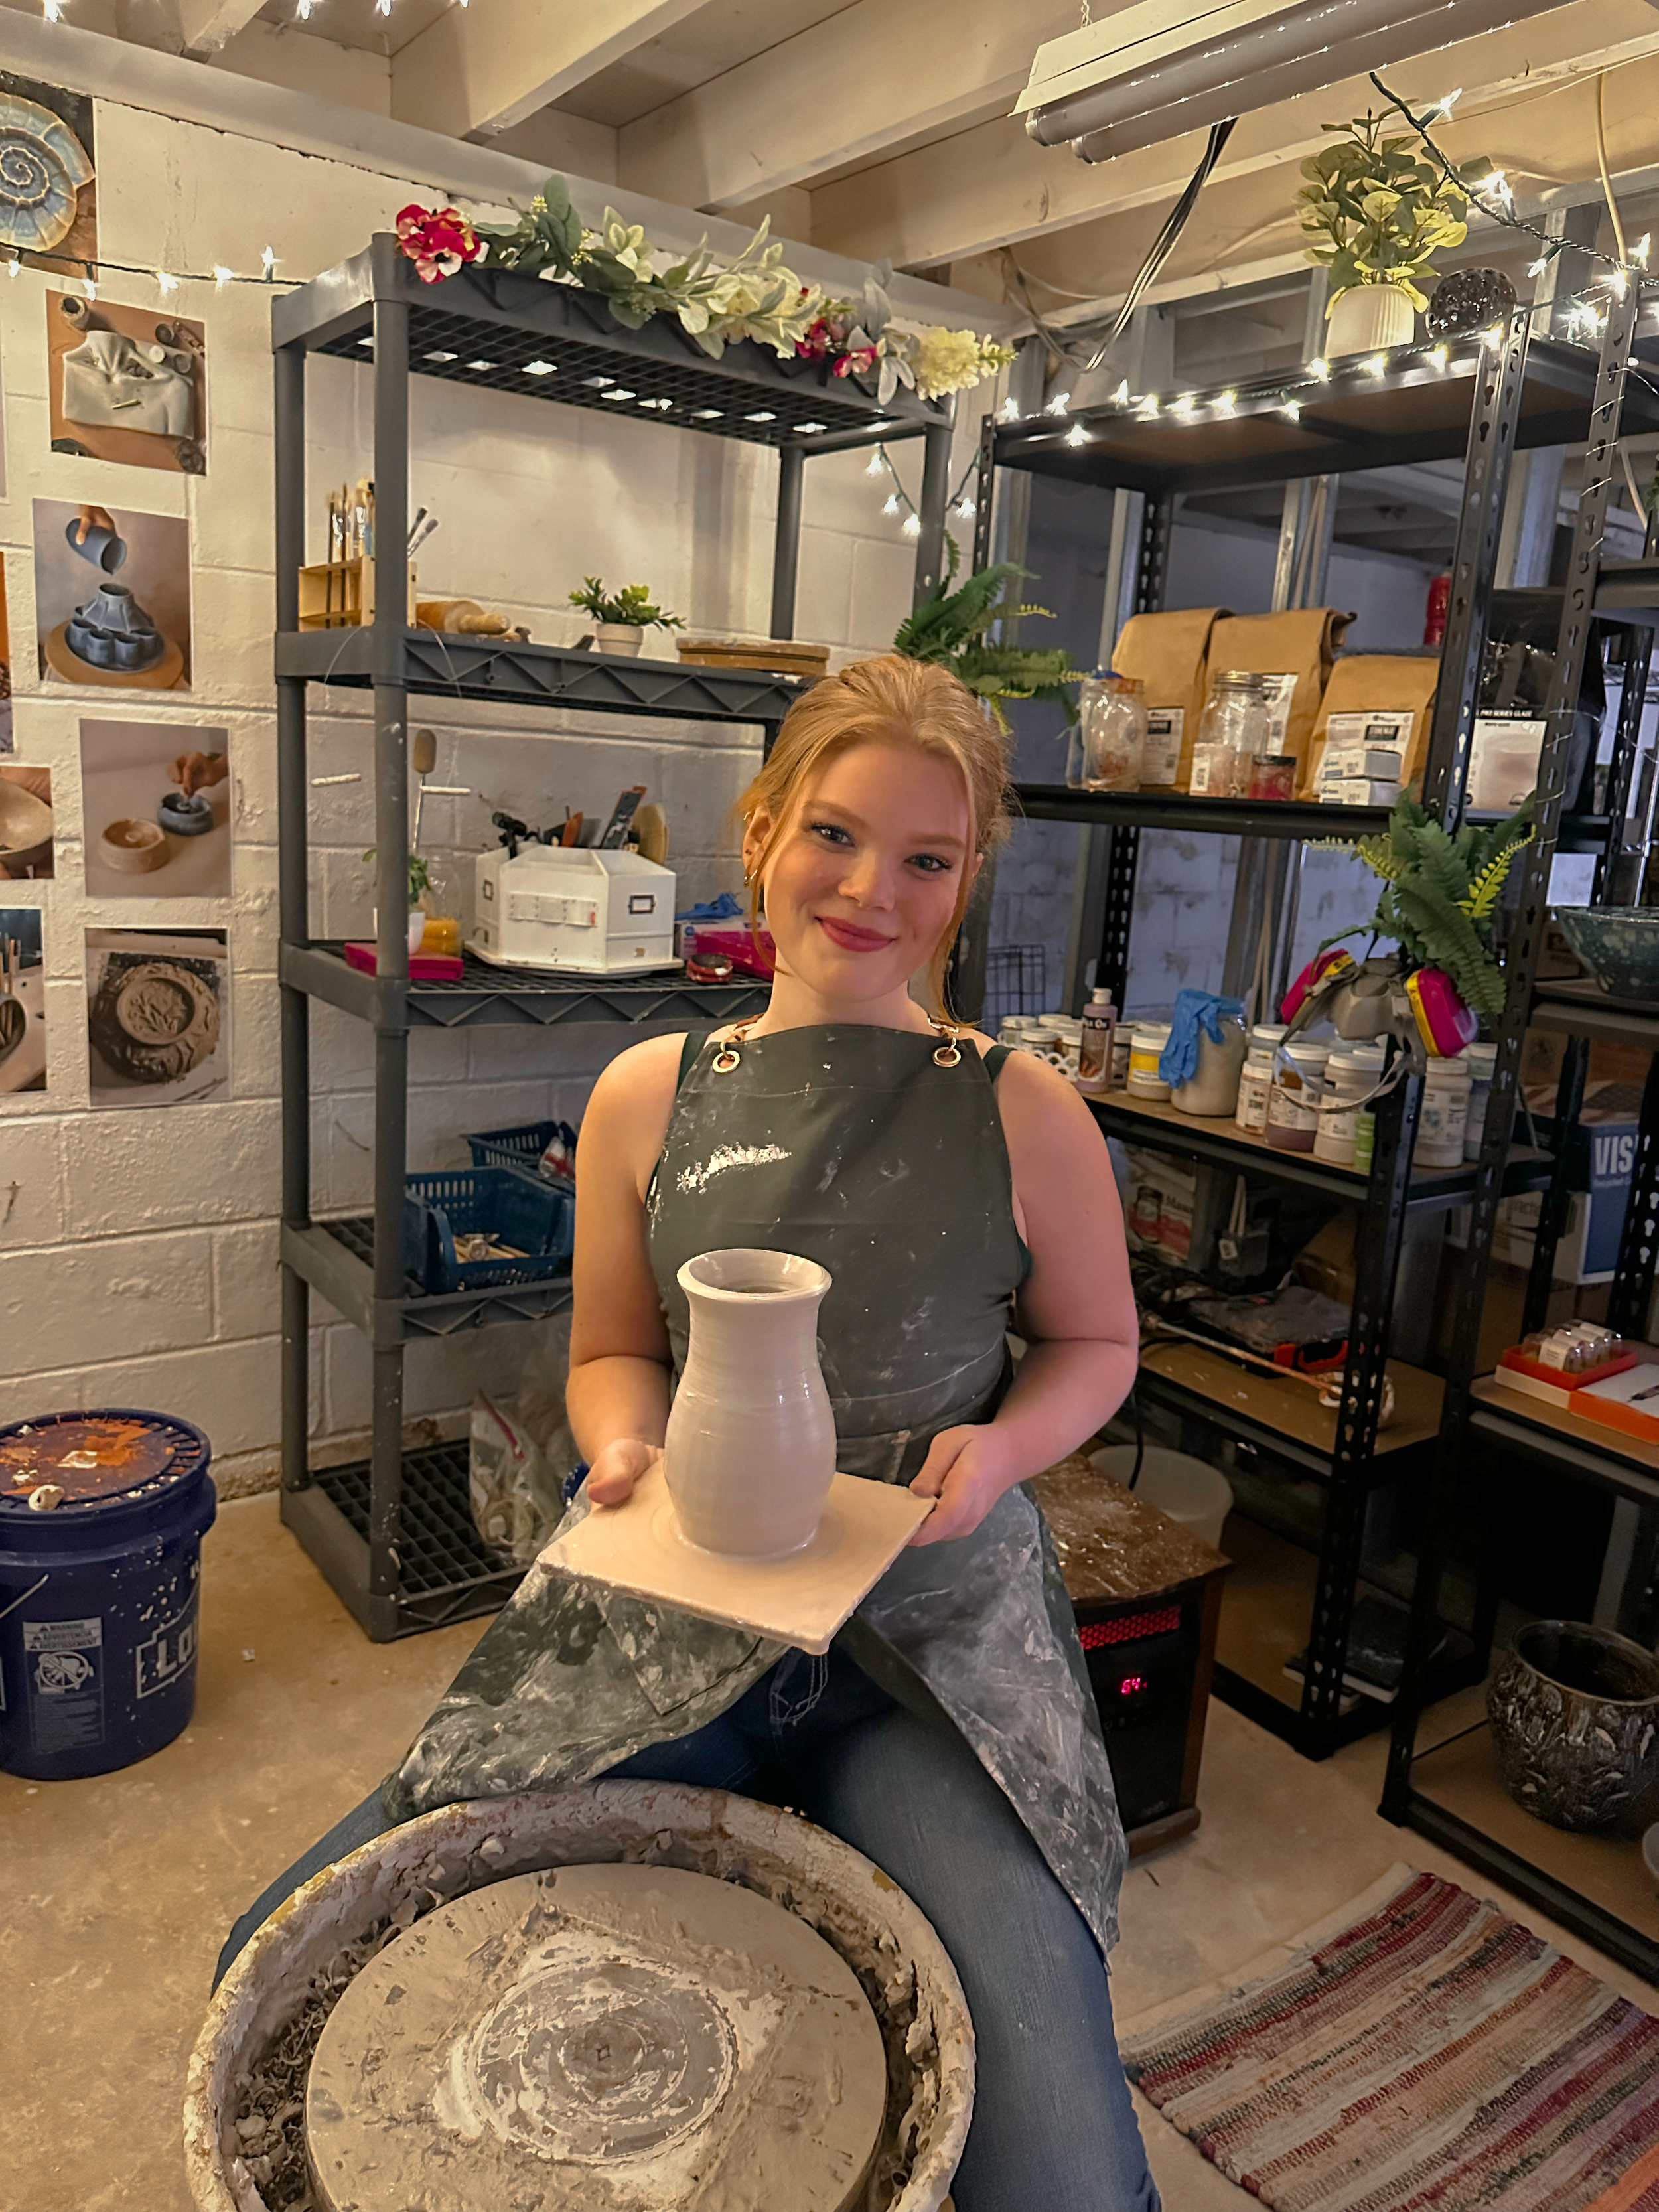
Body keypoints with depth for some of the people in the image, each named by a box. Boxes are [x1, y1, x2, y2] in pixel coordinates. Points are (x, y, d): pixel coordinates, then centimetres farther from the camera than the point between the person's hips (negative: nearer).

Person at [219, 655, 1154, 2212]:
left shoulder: (1023, 1116, -6)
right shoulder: (646, 1099, 0)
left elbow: (1095, 1341, 9)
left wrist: (1005, 1442, -11)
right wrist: (626, 1444, -10)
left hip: (937, 1636, -1)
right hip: (674, 1620, 2)